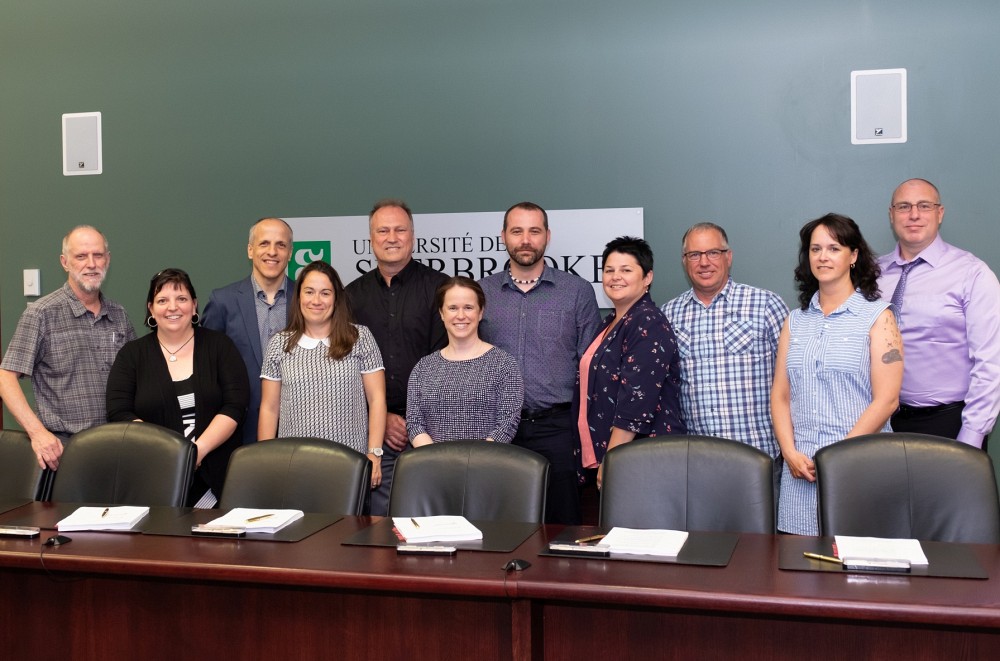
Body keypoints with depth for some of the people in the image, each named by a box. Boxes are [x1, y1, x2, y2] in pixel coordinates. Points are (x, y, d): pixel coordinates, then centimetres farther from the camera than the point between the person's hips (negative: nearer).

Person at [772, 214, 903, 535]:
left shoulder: (877, 316, 0)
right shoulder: (795, 321, 13)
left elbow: (886, 400, -7)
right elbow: (780, 395, 10)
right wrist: (791, 453, -5)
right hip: (800, 470, 3)